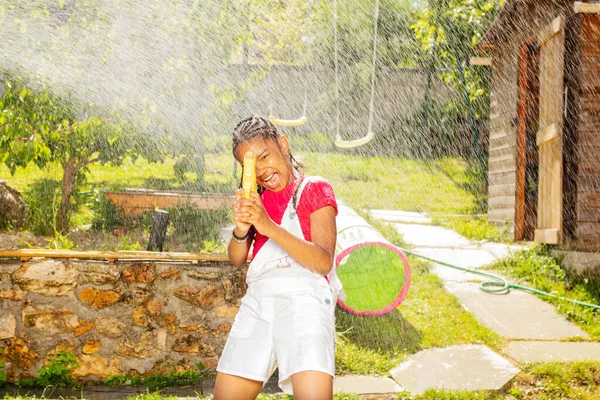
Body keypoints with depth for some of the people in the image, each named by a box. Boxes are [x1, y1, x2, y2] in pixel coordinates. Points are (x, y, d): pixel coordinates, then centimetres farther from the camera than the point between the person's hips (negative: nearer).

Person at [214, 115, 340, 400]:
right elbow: (236, 259, 13)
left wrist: (269, 226, -19)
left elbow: (324, 261, -9)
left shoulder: (314, 189, 4)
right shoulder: (258, 198, 20)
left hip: (303, 300, -5)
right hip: (258, 302, 6)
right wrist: (241, 229, -9)